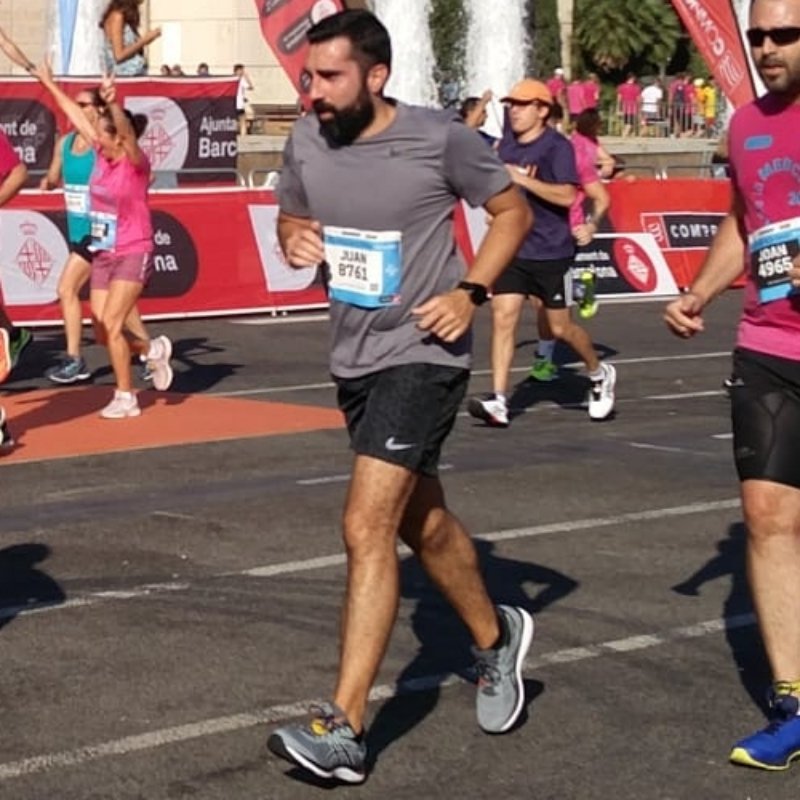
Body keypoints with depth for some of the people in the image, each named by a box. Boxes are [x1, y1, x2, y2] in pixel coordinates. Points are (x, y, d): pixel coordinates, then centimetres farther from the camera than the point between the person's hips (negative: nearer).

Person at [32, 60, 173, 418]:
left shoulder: (135, 162, -15)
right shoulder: (102, 156, 3)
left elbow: (129, 133, -36)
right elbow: (78, 117, 12)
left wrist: (113, 103, -53)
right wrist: (50, 84, 18)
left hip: (133, 254, -7)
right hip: (103, 254, 7)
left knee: (111, 325, -13)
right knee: (101, 331, 7)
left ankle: (125, 398, -1)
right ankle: (154, 350, 32)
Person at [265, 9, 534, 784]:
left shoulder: (441, 138, -14)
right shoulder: (305, 140, -1)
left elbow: (513, 210, 0)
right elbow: (290, 218, 17)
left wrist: (471, 292, -13)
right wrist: (295, 241, -7)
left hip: (422, 355, -7)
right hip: (353, 359, 7)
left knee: (367, 526, -17)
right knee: (423, 523, 21)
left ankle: (343, 728, -14)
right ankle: (496, 638, 46)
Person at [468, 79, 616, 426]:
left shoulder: (557, 147, -11)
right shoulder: (507, 143, 9)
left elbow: (567, 195, -23)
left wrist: (523, 179, -27)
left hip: (550, 252, -5)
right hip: (512, 250, 5)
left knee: (560, 327, 4)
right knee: (502, 317, -9)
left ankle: (599, 374, 32)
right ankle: (498, 401, -12)